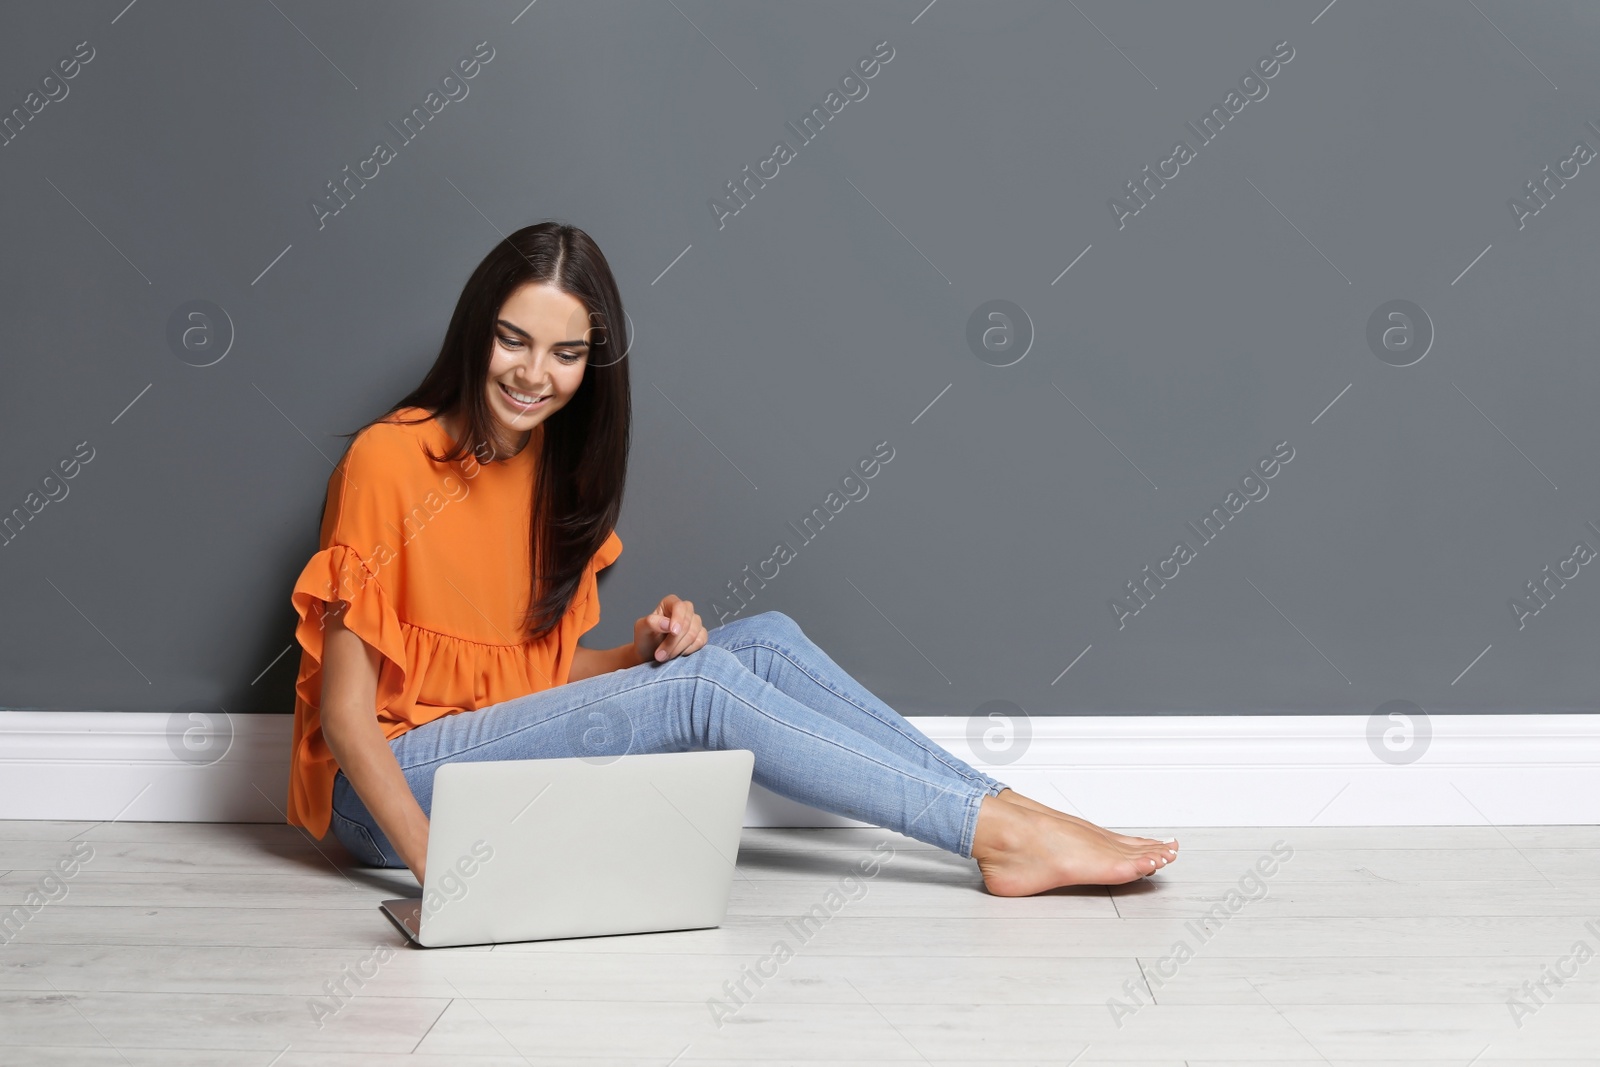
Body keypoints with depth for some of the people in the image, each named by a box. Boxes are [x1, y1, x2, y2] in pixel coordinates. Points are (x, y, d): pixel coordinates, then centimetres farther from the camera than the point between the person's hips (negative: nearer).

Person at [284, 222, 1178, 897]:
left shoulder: (554, 465, 8)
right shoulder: (391, 461, -15)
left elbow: (547, 669, 9)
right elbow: (344, 709, -18)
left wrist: (641, 654, -13)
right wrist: (438, 865, -29)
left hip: (504, 743, 7)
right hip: (391, 791, -7)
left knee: (767, 641, -10)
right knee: (702, 687, -24)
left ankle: (1007, 815, -15)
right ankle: (999, 831, -22)